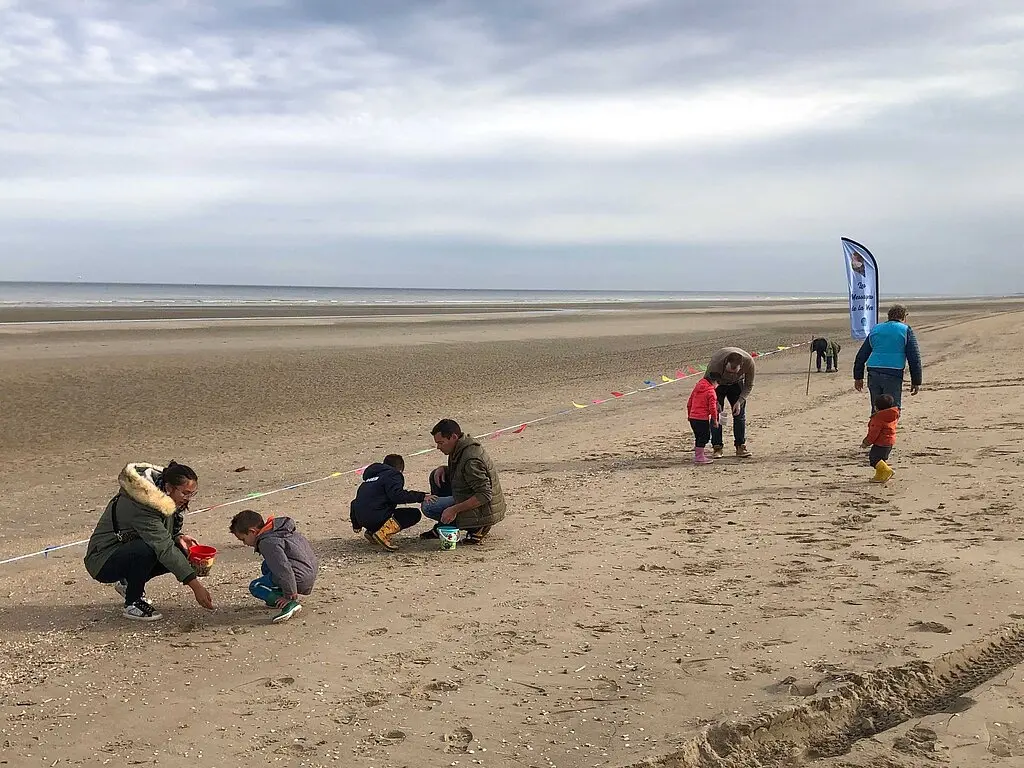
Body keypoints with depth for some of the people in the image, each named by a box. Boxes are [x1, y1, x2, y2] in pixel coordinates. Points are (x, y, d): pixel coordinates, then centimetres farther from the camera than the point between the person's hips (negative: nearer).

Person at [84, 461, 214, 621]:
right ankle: (132, 604, -15)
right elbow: (164, 548, -36)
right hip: (102, 562, -9)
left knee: (181, 552, -9)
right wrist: (195, 585, -38)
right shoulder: (141, 506, -31)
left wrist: (177, 537, -11)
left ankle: (128, 583, 10)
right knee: (146, 549, -36)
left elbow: (161, 534, 13)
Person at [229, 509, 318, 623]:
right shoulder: (279, 530, 13)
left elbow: (283, 569, -26)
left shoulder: (267, 542, -18)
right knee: (267, 567, 27)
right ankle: (278, 599, 18)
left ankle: (290, 604, -16)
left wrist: (290, 595, -18)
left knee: (255, 587, 2)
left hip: (300, 577, -10)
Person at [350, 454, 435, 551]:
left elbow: (356, 502, 31)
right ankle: (384, 533, -19)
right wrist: (421, 496, -16)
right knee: (415, 514, -4)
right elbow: (397, 495, -18)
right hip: (376, 517, -9)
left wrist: (356, 524, 41)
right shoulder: (392, 474, 2)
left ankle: (371, 531, 9)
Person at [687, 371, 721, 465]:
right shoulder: (710, 391, -10)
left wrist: (689, 415, 28)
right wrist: (715, 420, -4)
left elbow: (689, 403, 19)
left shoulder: (697, 387, 14)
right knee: (703, 437, 1)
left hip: (692, 417, 8)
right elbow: (712, 407, -14)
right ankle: (699, 457, 3)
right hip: (702, 418, -8)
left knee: (699, 437, 20)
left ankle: (698, 454, 29)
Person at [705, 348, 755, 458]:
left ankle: (740, 447, 0)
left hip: (736, 384, 2)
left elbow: (749, 385, -15)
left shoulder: (748, 362, -32)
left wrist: (740, 401, -24)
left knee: (740, 414, -5)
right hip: (718, 384, -2)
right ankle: (717, 447, -6)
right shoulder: (715, 363, -39)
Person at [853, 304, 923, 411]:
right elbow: (914, 359, 1)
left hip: (873, 374, 5)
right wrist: (916, 381, 4)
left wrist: (858, 377, 23)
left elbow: (861, 355, 19)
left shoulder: (875, 330, 19)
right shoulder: (906, 330, 5)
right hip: (893, 375, -5)